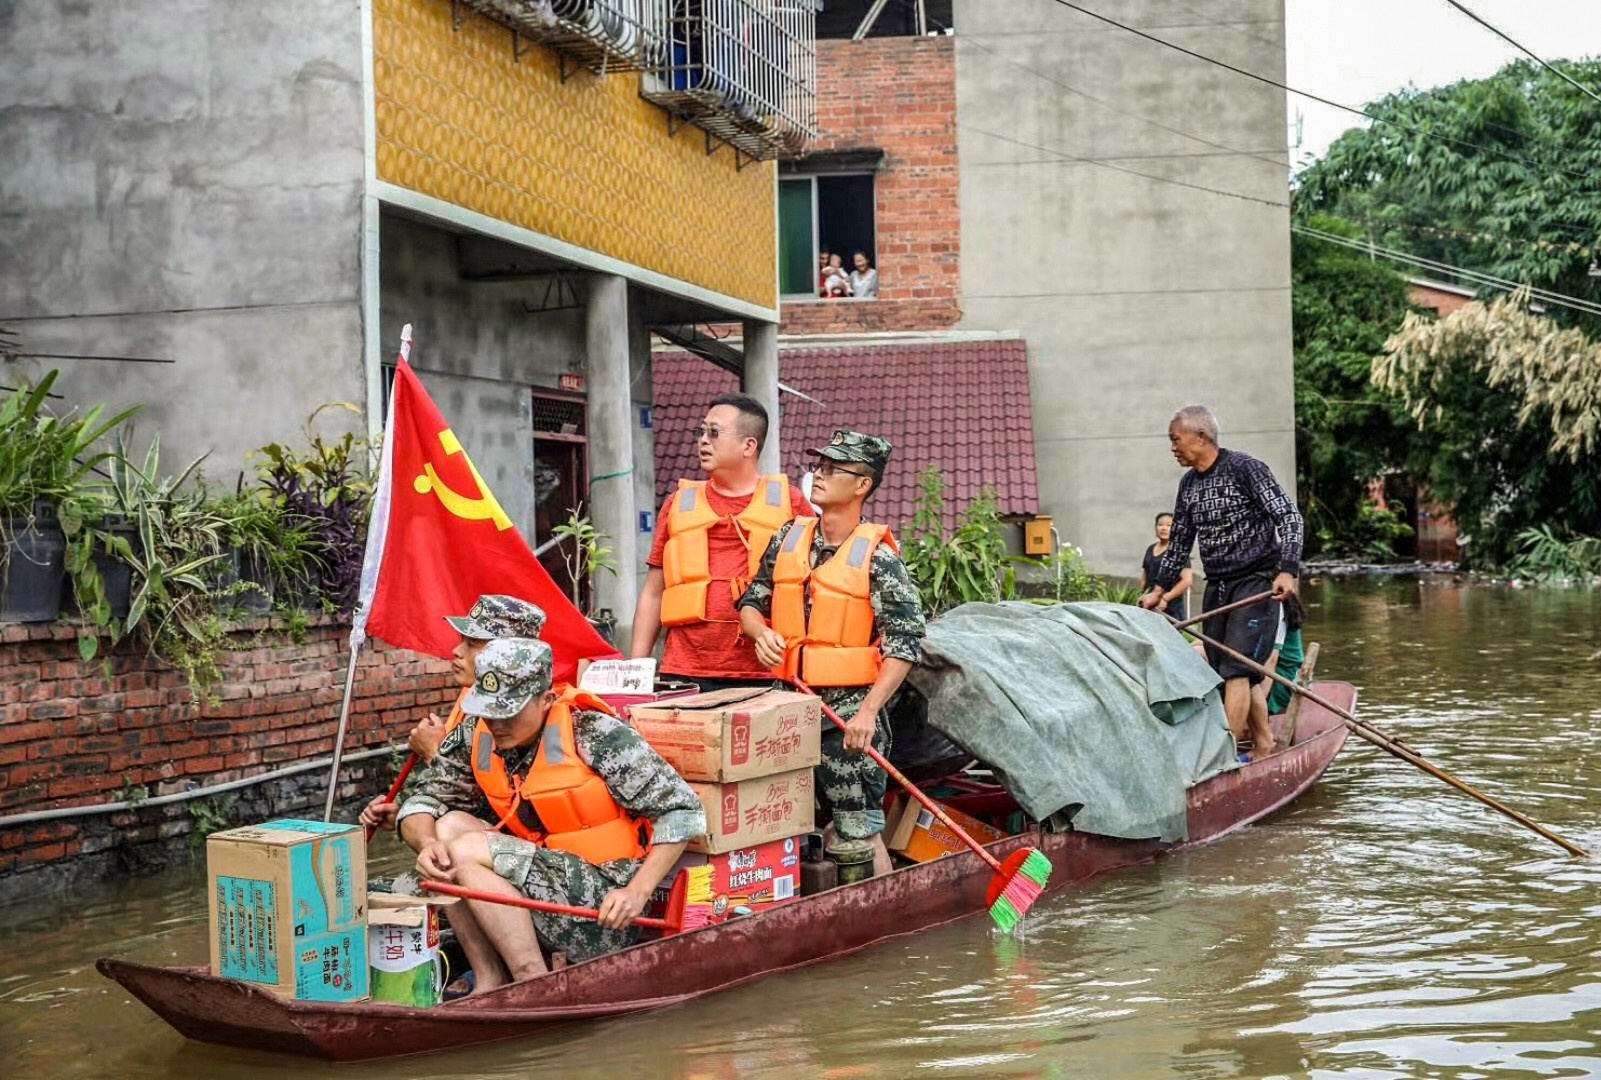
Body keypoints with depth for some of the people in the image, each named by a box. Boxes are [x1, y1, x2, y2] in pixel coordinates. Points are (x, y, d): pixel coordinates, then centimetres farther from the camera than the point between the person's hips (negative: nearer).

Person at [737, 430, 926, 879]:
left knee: (860, 829, -4)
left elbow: (904, 643, -11)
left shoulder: (876, 556, -8)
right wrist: (761, 632, -6)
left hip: (851, 712, -6)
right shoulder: (789, 539, 9)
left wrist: (868, 711, -19)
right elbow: (752, 600, 17)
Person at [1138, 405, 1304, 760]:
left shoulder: (1244, 468, -12)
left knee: (1236, 670, -15)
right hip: (1217, 588, 8)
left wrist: (1287, 570, -27)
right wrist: (1159, 590, 19)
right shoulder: (1189, 484, 10)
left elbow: (1289, 517, -15)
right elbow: (1179, 542, 20)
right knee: (1222, 673, 8)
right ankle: (1263, 742, 22)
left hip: (1256, 583, -8)